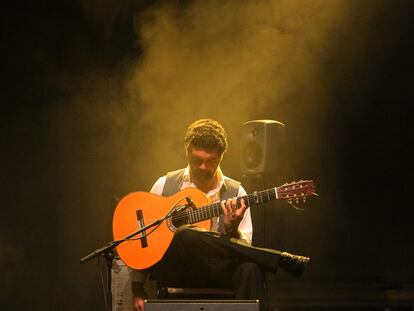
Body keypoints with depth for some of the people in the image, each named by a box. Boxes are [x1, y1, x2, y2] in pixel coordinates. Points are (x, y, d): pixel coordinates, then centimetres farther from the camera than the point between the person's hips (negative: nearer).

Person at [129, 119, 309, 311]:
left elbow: (243, 250, 3)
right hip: (173, 270, 0)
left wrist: (232, 229, -19)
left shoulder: (235, 192, 8)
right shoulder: (165, 185, 8)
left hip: (216, 272, 0)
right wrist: (138, 290, 1)